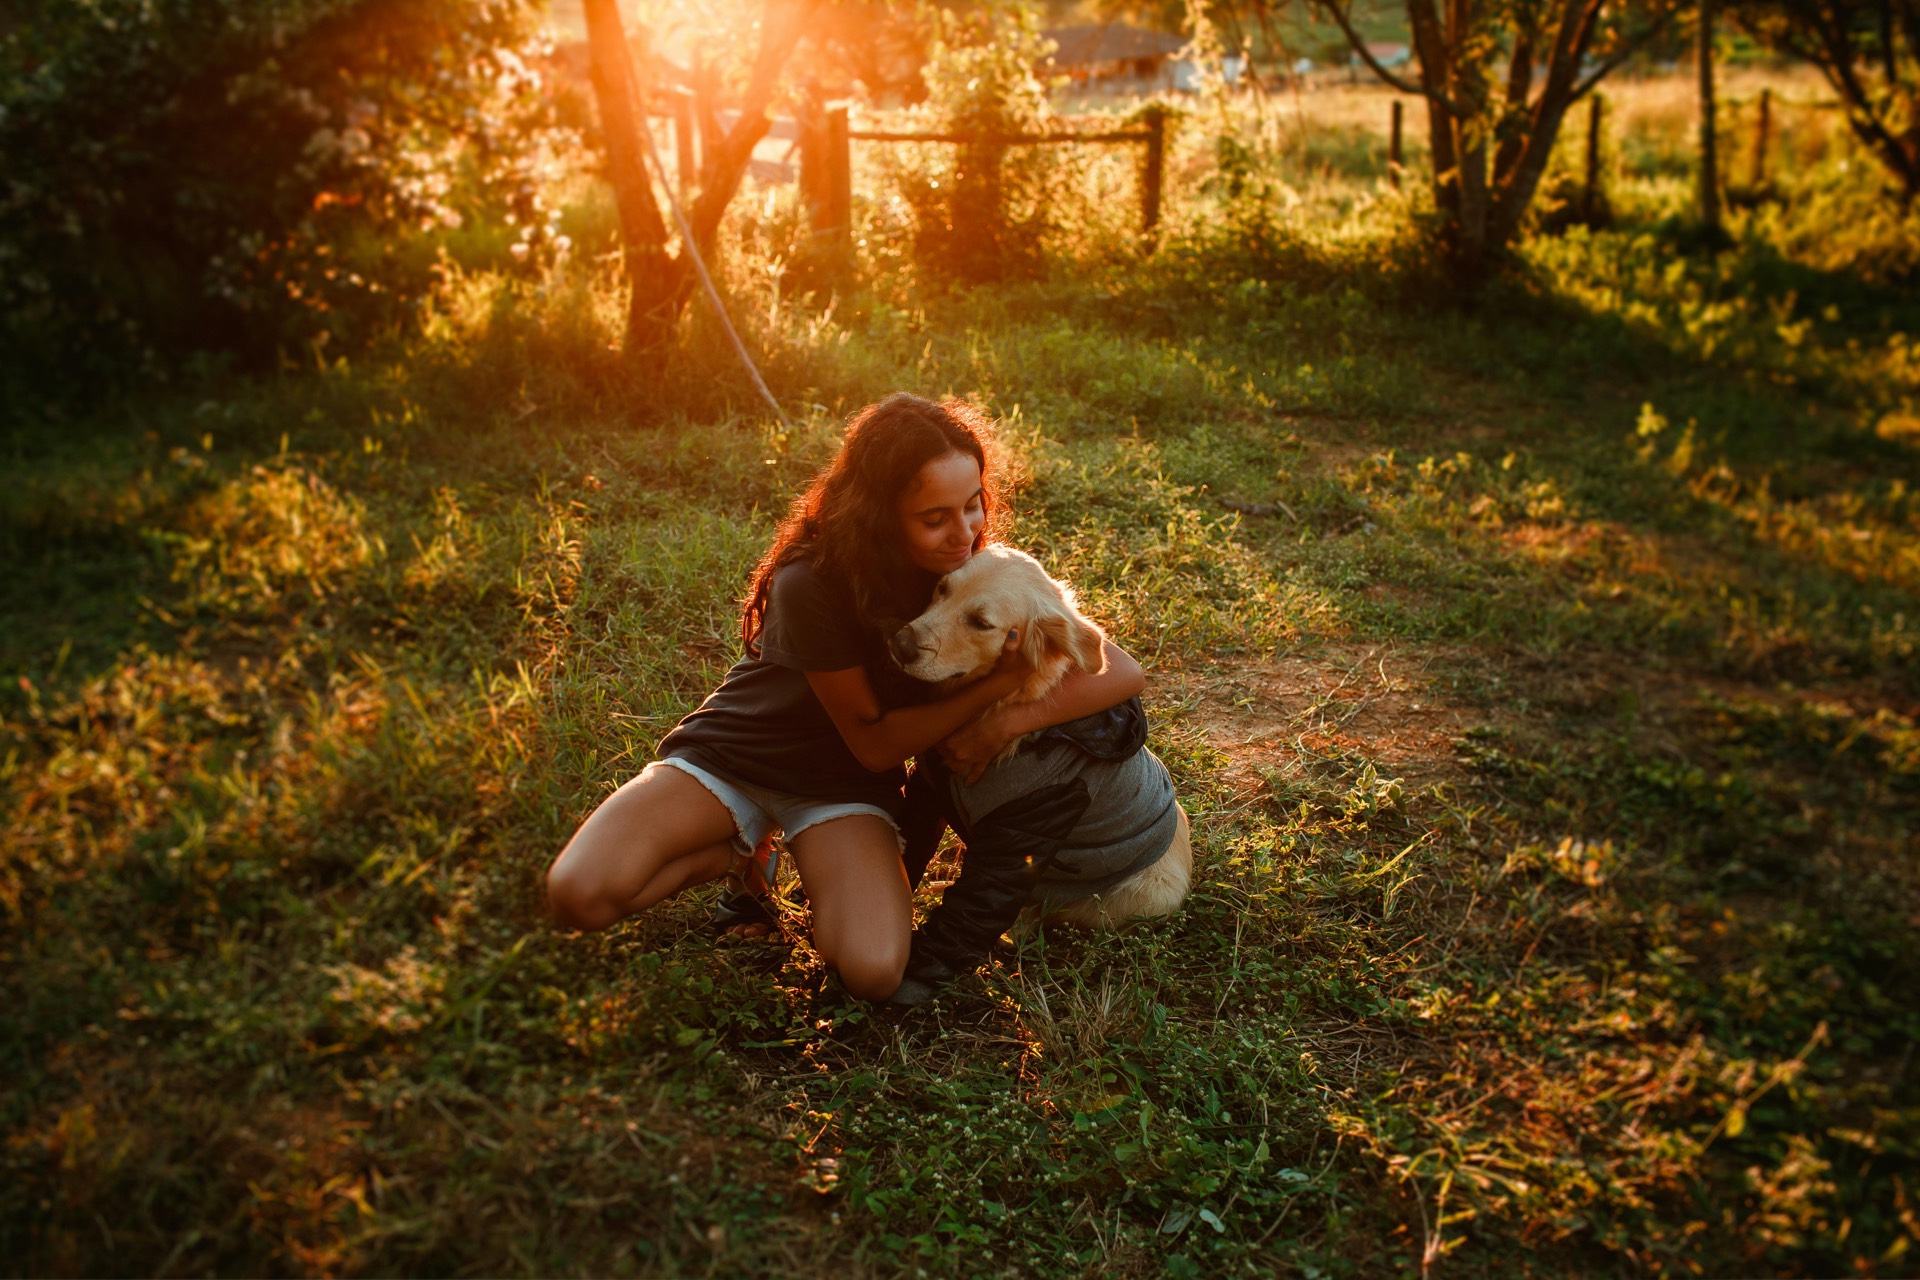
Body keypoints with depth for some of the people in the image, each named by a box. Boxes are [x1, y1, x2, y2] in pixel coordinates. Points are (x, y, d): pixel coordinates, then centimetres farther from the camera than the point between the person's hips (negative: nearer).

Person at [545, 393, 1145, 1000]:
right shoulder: (814, 584, -27)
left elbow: (1123, 673, -14)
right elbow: (874, 742, -17)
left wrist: (1012, 719, -28)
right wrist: (997, 683, -29)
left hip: (841, 784, 2)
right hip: (730, 751, -2)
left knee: (874, 971, -27)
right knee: (578, 894, -26)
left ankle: (815, 864, 5)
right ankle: (737, 851, 2)